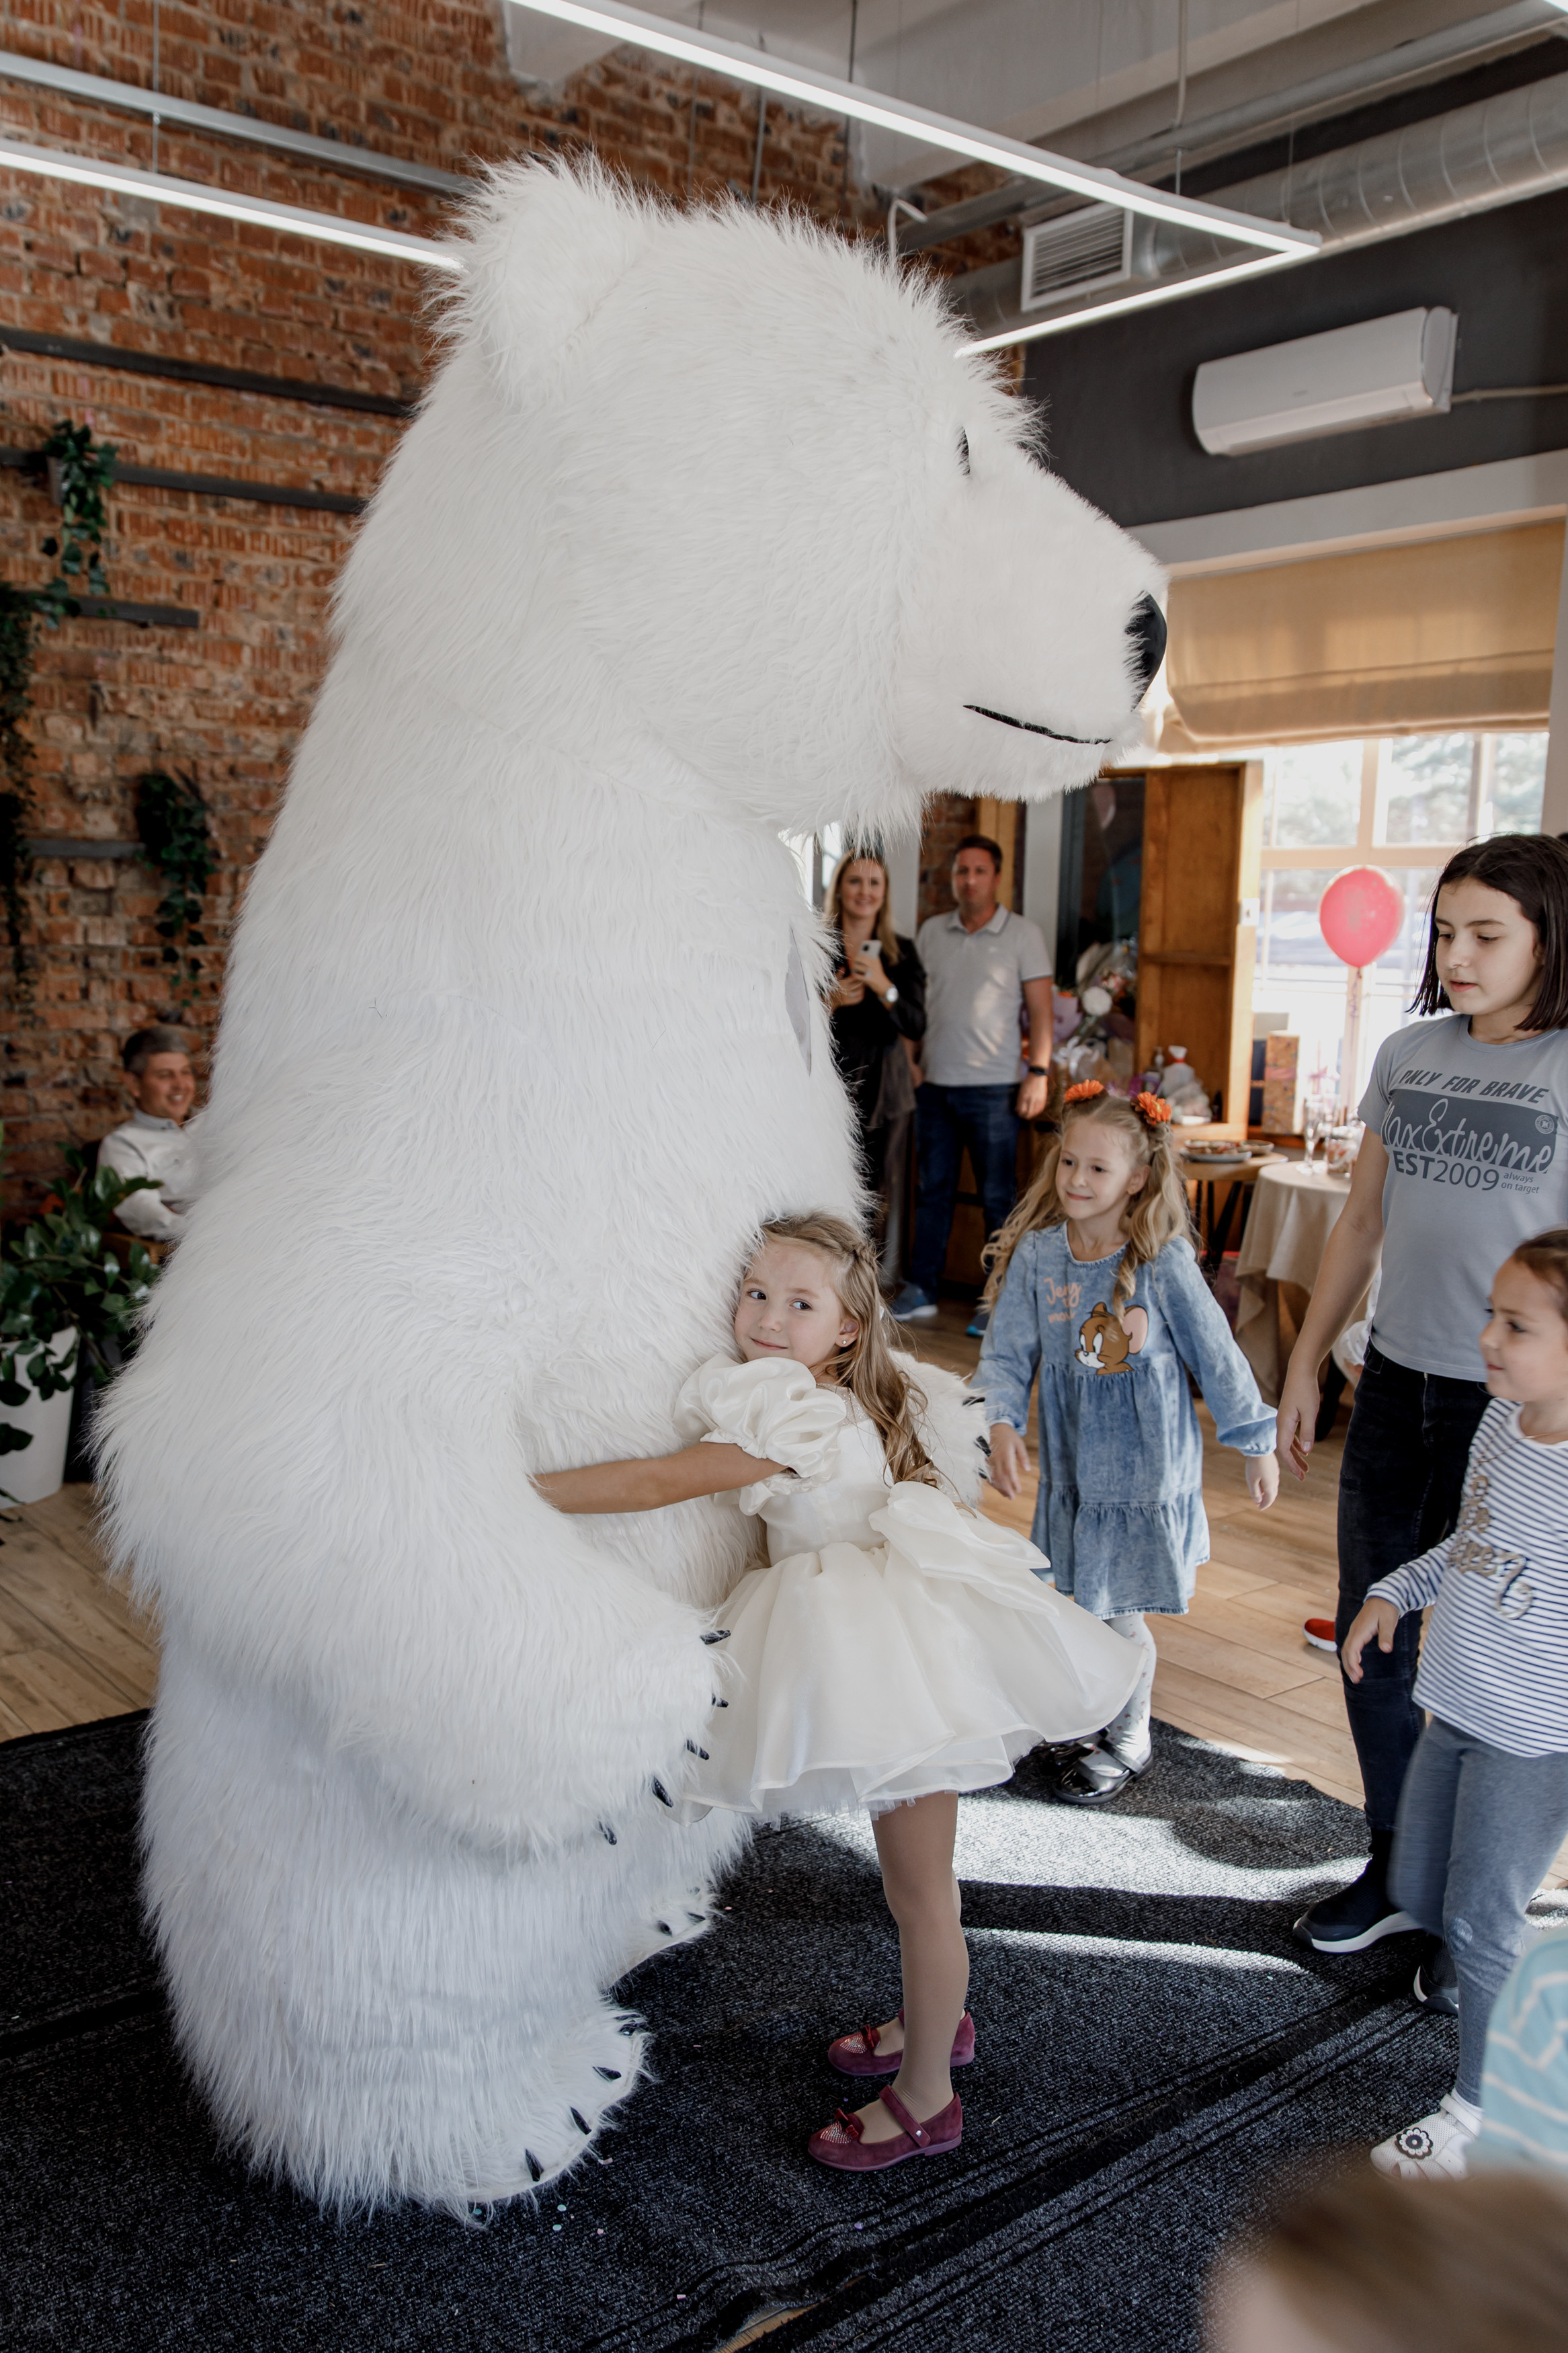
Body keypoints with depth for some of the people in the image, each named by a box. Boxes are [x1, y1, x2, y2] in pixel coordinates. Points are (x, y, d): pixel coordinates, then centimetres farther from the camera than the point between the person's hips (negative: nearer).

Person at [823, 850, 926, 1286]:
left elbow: (916, 1027, -1)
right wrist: (831, 1002, -15)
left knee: (880, 1198, 0)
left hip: (883, 1093, 2)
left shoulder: (902, 953, 8)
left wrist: (883, 986, -16)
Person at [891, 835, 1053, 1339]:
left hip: (992, 1088, -4)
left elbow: (1040, 1009, -2)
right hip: (934, 1083, 4)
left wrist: (1038, 1072, -11)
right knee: (932, 1190, 8)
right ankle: (919, 1293, 15)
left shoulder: (1022, 935, 0)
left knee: (998, 1196, 1)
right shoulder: (931, 932, 11)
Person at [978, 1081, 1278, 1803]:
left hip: (1146, 1467, -3)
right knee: (1079, 1605, 14)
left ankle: (1129, 1743, 29)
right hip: (1072, 1466, 3)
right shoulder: (1036, 1254, -7)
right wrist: (1003, 1425, -20)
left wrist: (1256, 1444, 3)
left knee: (1115, 1613, 5)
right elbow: (1006, 1353, -4)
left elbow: (1216, 1357, -5)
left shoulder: (1163, 1263, -15)